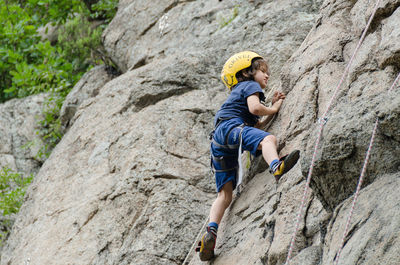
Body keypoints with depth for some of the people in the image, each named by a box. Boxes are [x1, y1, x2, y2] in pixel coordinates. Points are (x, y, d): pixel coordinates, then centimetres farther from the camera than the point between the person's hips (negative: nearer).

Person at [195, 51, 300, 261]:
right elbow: (254, 108, -7)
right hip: (230, 127, -9)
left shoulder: (238, 93, 42)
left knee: (225, 194, 4)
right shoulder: (251, 86, 14)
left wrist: (272, 107, 33)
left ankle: (211, 232, -11)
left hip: (219, 145, 9)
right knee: (268, 139, -36)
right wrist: (273, 109, 11)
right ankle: (276, 166, -69)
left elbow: (255, 126, 36)